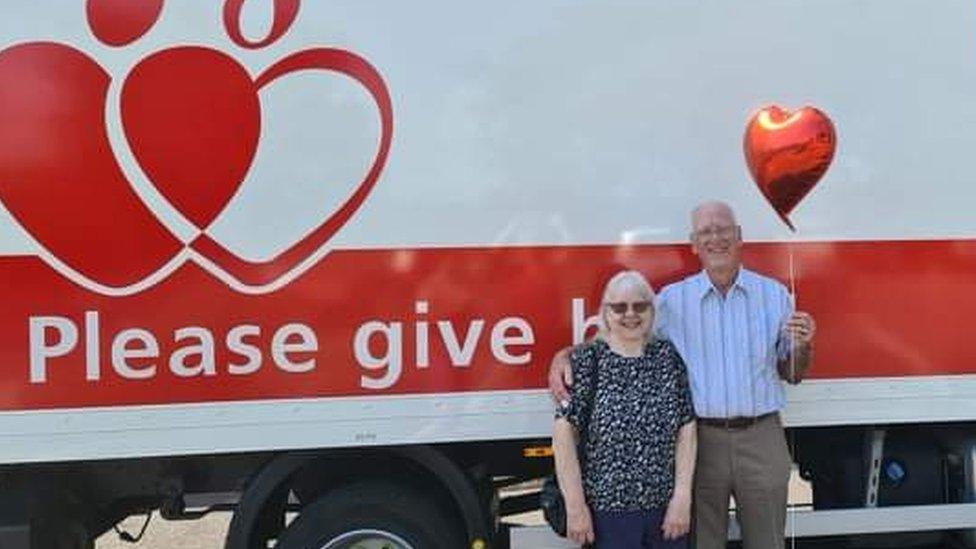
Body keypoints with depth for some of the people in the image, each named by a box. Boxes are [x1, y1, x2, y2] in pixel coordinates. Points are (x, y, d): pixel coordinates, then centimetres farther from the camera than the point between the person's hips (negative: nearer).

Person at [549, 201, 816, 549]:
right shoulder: (673, 299, 3)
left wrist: (802, 346, -10)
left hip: (761, 438, 1)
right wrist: (565, 356, -13)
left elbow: (793, 374, 12)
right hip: (700, 439, -1)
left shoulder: (774, 294, 6)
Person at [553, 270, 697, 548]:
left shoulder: (668, 356, 4)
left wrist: (682, 496, -3)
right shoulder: (588, 360, -5)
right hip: (608, 511, -3)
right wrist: (575, 506, -12)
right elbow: (564, 431, -9)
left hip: (668, 507, 3)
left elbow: (686, 429, 3)